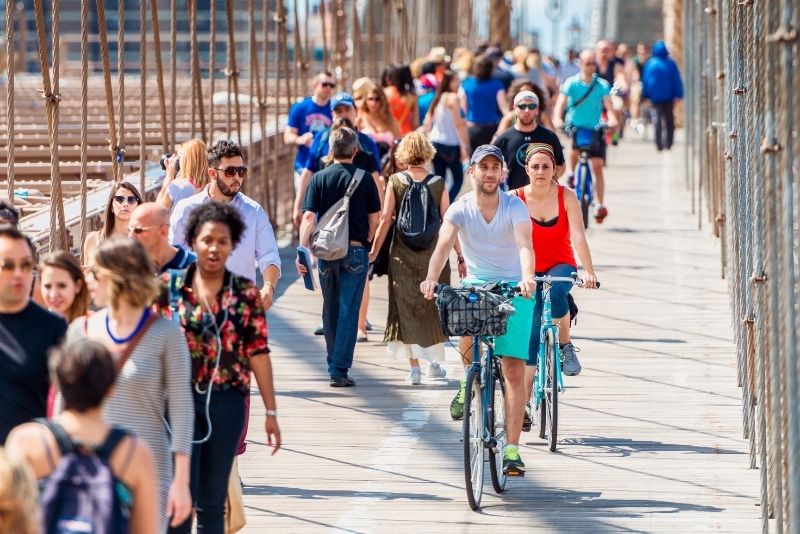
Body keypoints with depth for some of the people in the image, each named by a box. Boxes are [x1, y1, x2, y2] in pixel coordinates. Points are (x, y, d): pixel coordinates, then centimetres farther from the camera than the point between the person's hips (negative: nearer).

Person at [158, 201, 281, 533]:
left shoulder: (246, 294, 3)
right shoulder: (169, 287, 2)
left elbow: (258, 352, 2)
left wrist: (270, 411, 1)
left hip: (227, 401, 1)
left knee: (212, 502, 7)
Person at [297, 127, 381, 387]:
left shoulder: (319, 178, 0)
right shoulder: (364, 179, -2)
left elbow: (308, 217, -7)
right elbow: (374, 218, 3)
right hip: (355, 250, -2)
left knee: (331, 309, 16)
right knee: (348, 310, -2)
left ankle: (334, 363, 26)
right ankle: (340, 370, -7)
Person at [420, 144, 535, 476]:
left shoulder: (515, 208, -11)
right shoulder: (460, 209, -8)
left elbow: (524, 246, -27)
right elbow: (444, 245, -24)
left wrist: (527, 277, -47)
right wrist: (432, 278, -43)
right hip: (476, 284, 2)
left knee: (514, 370, -8)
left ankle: (512, 448, -5)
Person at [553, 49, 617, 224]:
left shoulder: (602, 85, -4)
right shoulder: (571, 83, -7)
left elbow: (608, 103, -15)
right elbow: (561, 102, -17)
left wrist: (612, 118, -36)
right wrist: (557, 118, -37)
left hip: (594, 129, 1)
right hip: (574, 127, -1)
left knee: (597, 166, -1)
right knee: (573, 151, -31)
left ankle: (600, 205, 6)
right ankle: (571, 175, -2)